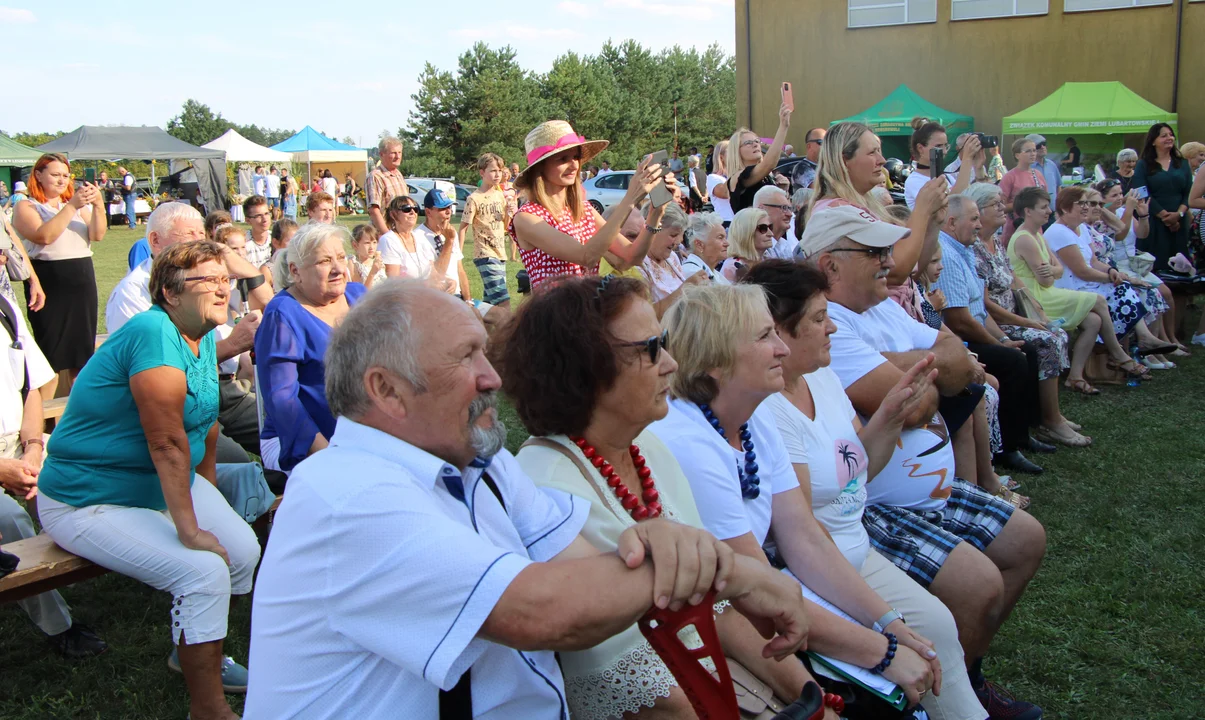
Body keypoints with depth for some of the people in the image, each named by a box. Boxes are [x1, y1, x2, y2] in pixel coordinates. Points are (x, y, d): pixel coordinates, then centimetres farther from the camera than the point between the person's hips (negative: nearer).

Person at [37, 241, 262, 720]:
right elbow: (167, 442, -28)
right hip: (87, 502, -9)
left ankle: (195, 652, 26)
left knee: (244, 549, 0)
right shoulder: (155, 334, -26)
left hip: (166, 485, 9)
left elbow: (206, 424, 13)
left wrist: (210, 496, 15)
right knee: (203, 570, -22)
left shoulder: (204, 338, 3)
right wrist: (190, 530, -26)